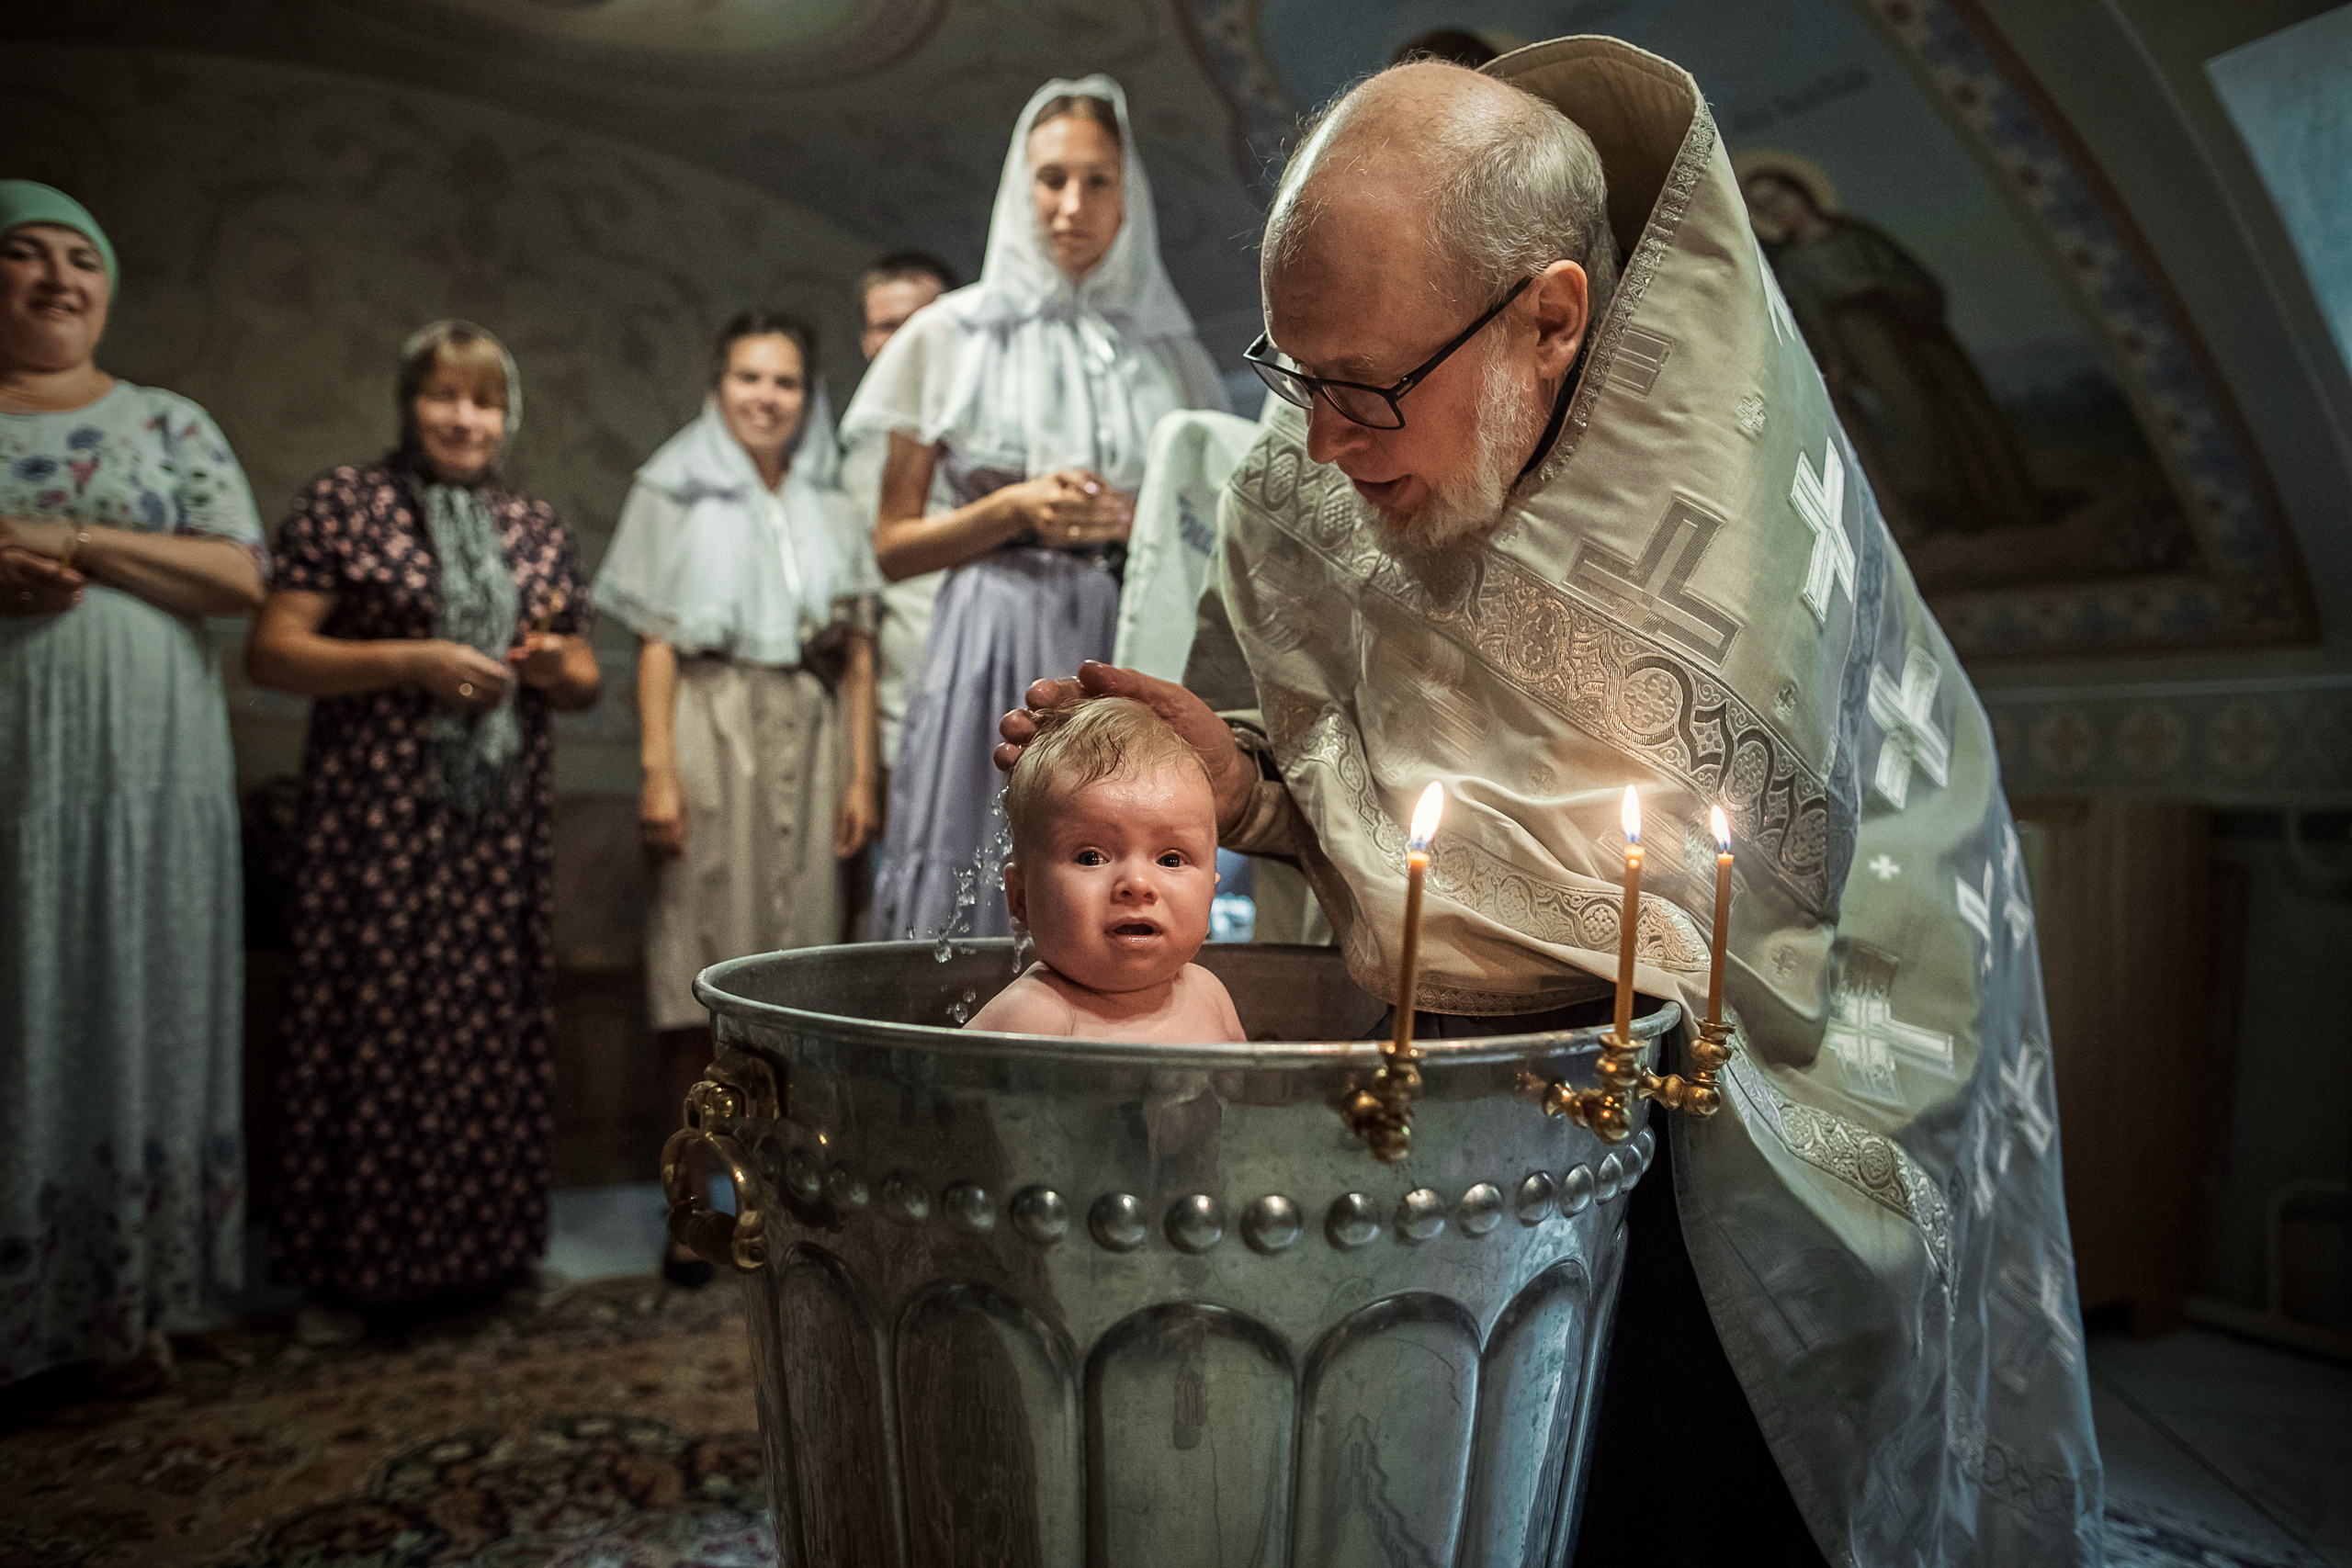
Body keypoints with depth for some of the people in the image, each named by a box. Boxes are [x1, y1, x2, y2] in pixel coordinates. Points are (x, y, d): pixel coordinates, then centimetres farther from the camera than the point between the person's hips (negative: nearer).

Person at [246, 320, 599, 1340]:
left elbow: (581, 682, 21)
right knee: (372, 1020, -2)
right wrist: (414, 660, -14)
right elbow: (271, 652, -5)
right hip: (377, 812, -4)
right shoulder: (342, 502, 2)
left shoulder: (538, 528, 15)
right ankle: (350, 1267, 12)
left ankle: (480, 1247, 20)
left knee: (494, 1024, 6)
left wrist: (560, 669, -2)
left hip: (502, 820, 4)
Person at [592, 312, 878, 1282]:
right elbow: (656, 643, 0)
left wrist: (861, 773, 4)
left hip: (806, 738, 3)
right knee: (702, 957, -3)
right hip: (711, 729, -3)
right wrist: (658, 771, -10)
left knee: (796, 955, 2)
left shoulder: (830, 505, 17)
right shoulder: (677, 493, 8)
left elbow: (858, 650, 12)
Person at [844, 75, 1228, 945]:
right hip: (997, 655, -2)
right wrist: (1014, 510, -10)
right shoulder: (954, 335, 7)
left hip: (1129, 657, 2)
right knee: (984, 908, -4)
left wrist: (1145, 521, -4)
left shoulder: (1164, 348, 13)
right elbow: (893, 545, 5)